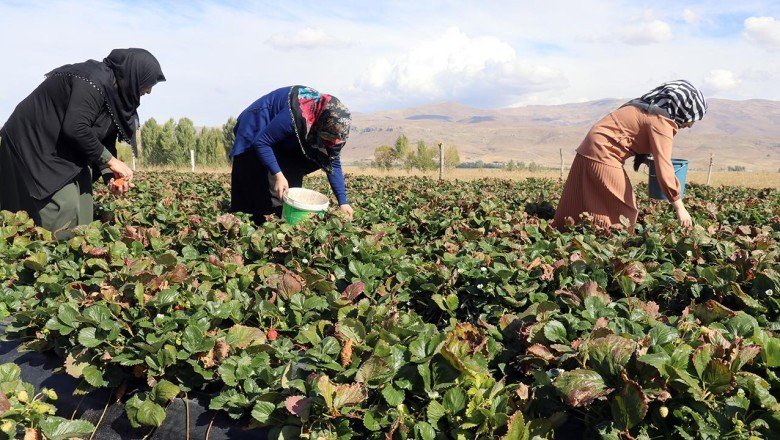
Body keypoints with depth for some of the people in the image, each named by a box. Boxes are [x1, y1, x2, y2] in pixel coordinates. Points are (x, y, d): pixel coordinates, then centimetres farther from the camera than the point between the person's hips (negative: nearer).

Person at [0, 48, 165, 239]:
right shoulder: (94, 81, -23)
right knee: (65, 209, -16)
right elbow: (75, 128, -31)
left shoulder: (113, 89, 6)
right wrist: (110, 160, -23)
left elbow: (104, 138, 6)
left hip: (63, 149, 9)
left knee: (82, 208, 3)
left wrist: (109, 174, -8)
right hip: (33, 140, -9)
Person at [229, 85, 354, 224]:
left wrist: (343, 201, -17)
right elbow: (261, 142, -32)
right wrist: (278, 175, -40)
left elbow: (333, 164, -12)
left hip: (282, 141, 7)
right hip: (256, 130, -6)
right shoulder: (296, 117, -40)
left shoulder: (330, 123, -18)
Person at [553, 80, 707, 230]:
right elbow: (664, 168, -20)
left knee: (576, 210, 13)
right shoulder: (661, 121, -14)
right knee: (622, 213, -2)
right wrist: (680, 208, -18)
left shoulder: (651, 109, 16)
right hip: (602, 154, -10)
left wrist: (648, 160, 10)